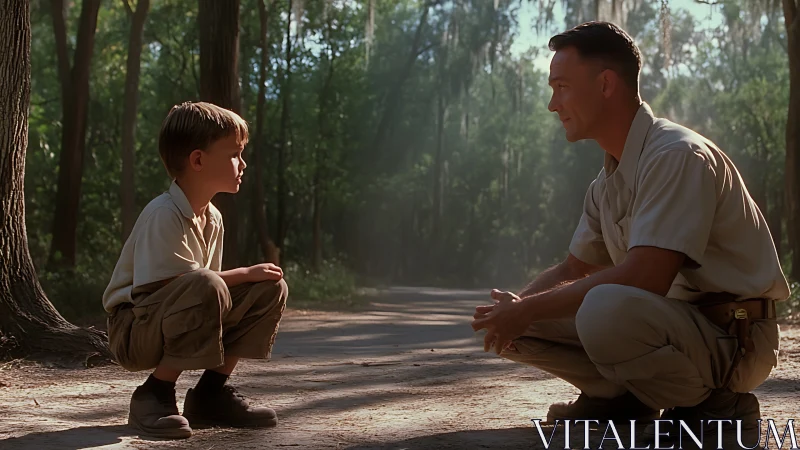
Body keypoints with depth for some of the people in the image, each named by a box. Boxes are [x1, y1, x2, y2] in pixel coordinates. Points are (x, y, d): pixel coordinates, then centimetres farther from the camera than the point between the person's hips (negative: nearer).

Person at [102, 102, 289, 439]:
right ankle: (154, 396, -19)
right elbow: (169, 284, -26)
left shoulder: (212, 218, 6)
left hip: (178, 323, 8)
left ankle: (211, 393, 3)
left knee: (270, 289, -3)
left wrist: (250, 277, -12)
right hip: (135, 332, -8)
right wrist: (245, 274, -20)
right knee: (204, 286, -36)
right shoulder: (163, 215, -21)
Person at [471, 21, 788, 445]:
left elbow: (643, 279, -29)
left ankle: (711, 403, -12)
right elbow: (572, 270, 17)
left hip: (734, 338, -8)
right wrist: (515, 309, -5)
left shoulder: (678, 155, -20)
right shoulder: (607, 182, 9)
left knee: (606, 308, -38)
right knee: (518, 325, -3)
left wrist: (528, 308, -20)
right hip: (665, 323, 8)